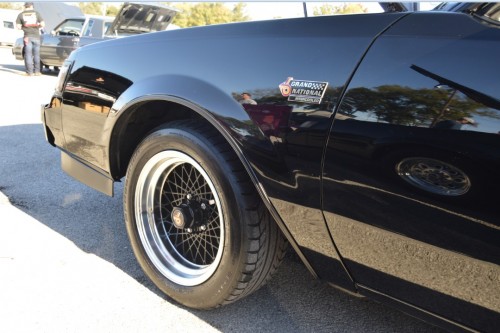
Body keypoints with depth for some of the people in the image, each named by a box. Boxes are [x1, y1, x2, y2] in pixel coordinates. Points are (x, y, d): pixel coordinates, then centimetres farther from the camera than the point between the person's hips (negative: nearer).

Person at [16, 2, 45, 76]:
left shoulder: (21, 14, 5)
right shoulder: (36, 13, 2)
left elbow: (18, 26, 1)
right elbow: (42, 24, -3)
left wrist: (23, 27, 20)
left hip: (27, 36, 0)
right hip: (36, 36, 0)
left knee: (28, 54, 2)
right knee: (36, 54, 9)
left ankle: (30, 72, -2)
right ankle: (37, 71, 10)